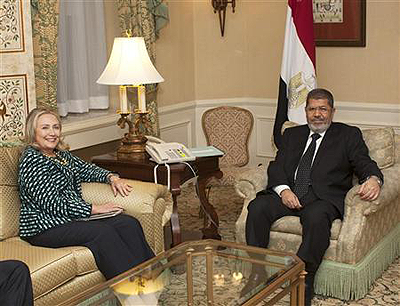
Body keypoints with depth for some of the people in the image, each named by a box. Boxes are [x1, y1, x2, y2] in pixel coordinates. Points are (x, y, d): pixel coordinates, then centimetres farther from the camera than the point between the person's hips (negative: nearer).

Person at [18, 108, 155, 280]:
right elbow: (52, 204, -19)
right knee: (103, 232, -29)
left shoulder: (61, 154, 15)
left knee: (129, 224, -10)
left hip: (72, 217, 9)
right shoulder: (31, 160, -12)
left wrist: (112, 178, 7)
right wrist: (94, 209, -16)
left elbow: (87, 169, 29)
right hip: (45, 228, -8)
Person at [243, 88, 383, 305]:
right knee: (257, 207, -25)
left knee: (316, 217, -37)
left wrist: (374, 179, -23)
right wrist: (283, 189, -10)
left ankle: (304, 285, -31)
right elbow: (277, 166, 12)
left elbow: (364, 164, 2)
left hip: (323, 197, -3)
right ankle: (258, 272, -17)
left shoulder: (349, 135, 15)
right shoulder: (292, 134, 23)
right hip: (288, 194, 4)